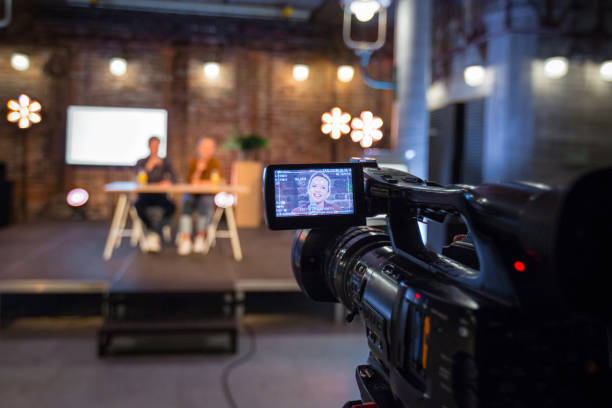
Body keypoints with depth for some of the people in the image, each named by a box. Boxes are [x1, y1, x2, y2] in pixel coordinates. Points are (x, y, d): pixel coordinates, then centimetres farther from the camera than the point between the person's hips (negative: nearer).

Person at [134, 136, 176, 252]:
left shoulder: (165, 162, 16)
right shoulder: (141, 162, 13)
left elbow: (173, 177, 2)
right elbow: (140, 178, -5)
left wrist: (168, 181, -21)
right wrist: (149, 165, -17)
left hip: (160, 195, 1)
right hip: (145, 195, -1)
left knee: (171, 206, -33)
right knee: (138, 205, -37)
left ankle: (153, 232, -28)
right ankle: (155, 233, -24)